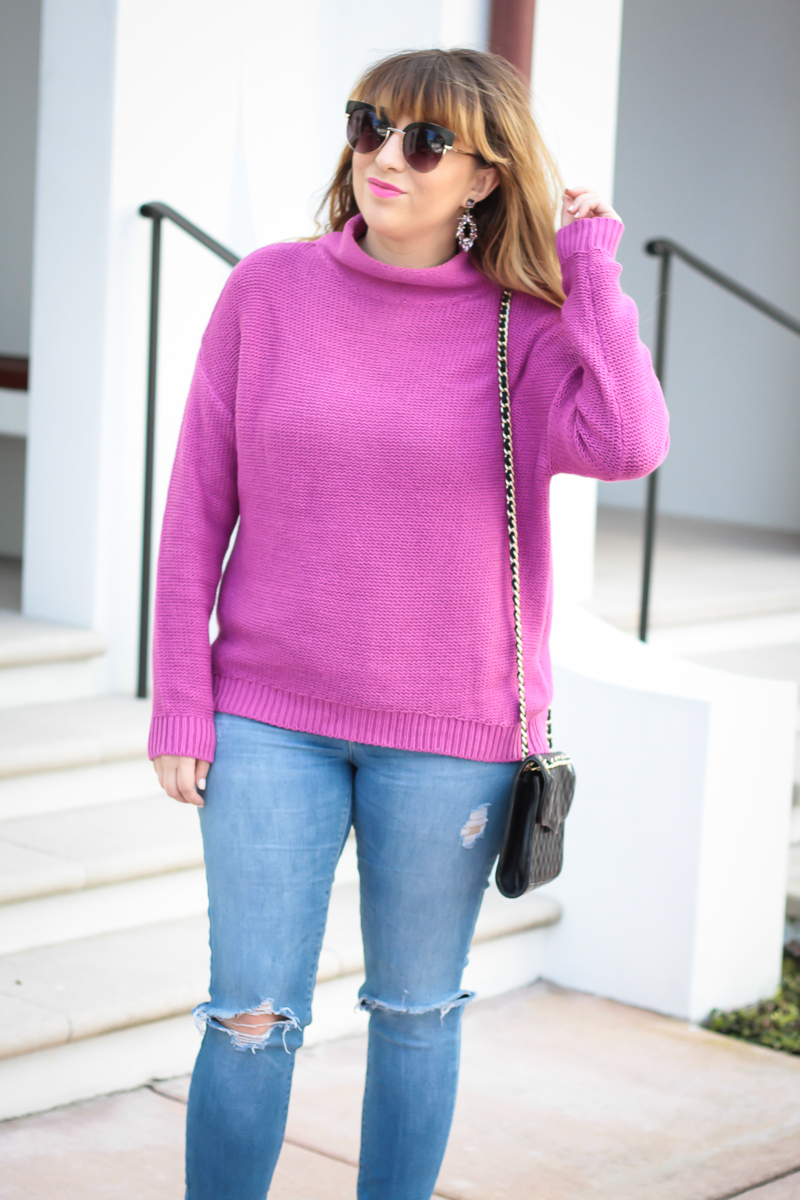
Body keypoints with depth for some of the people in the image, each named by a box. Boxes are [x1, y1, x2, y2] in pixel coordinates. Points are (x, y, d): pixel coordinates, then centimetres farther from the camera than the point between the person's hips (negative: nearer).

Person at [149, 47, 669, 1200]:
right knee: (251, 1020, 3)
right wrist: (180, 704, -1)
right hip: (271, 722, 1)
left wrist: (587, 256, -15)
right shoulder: (268, 290, -1)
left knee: (416, 1014, 14)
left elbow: (627, 444, -26)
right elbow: (197, 509, 2)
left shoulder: (526, 326, -5)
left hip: (448, 733, 0)